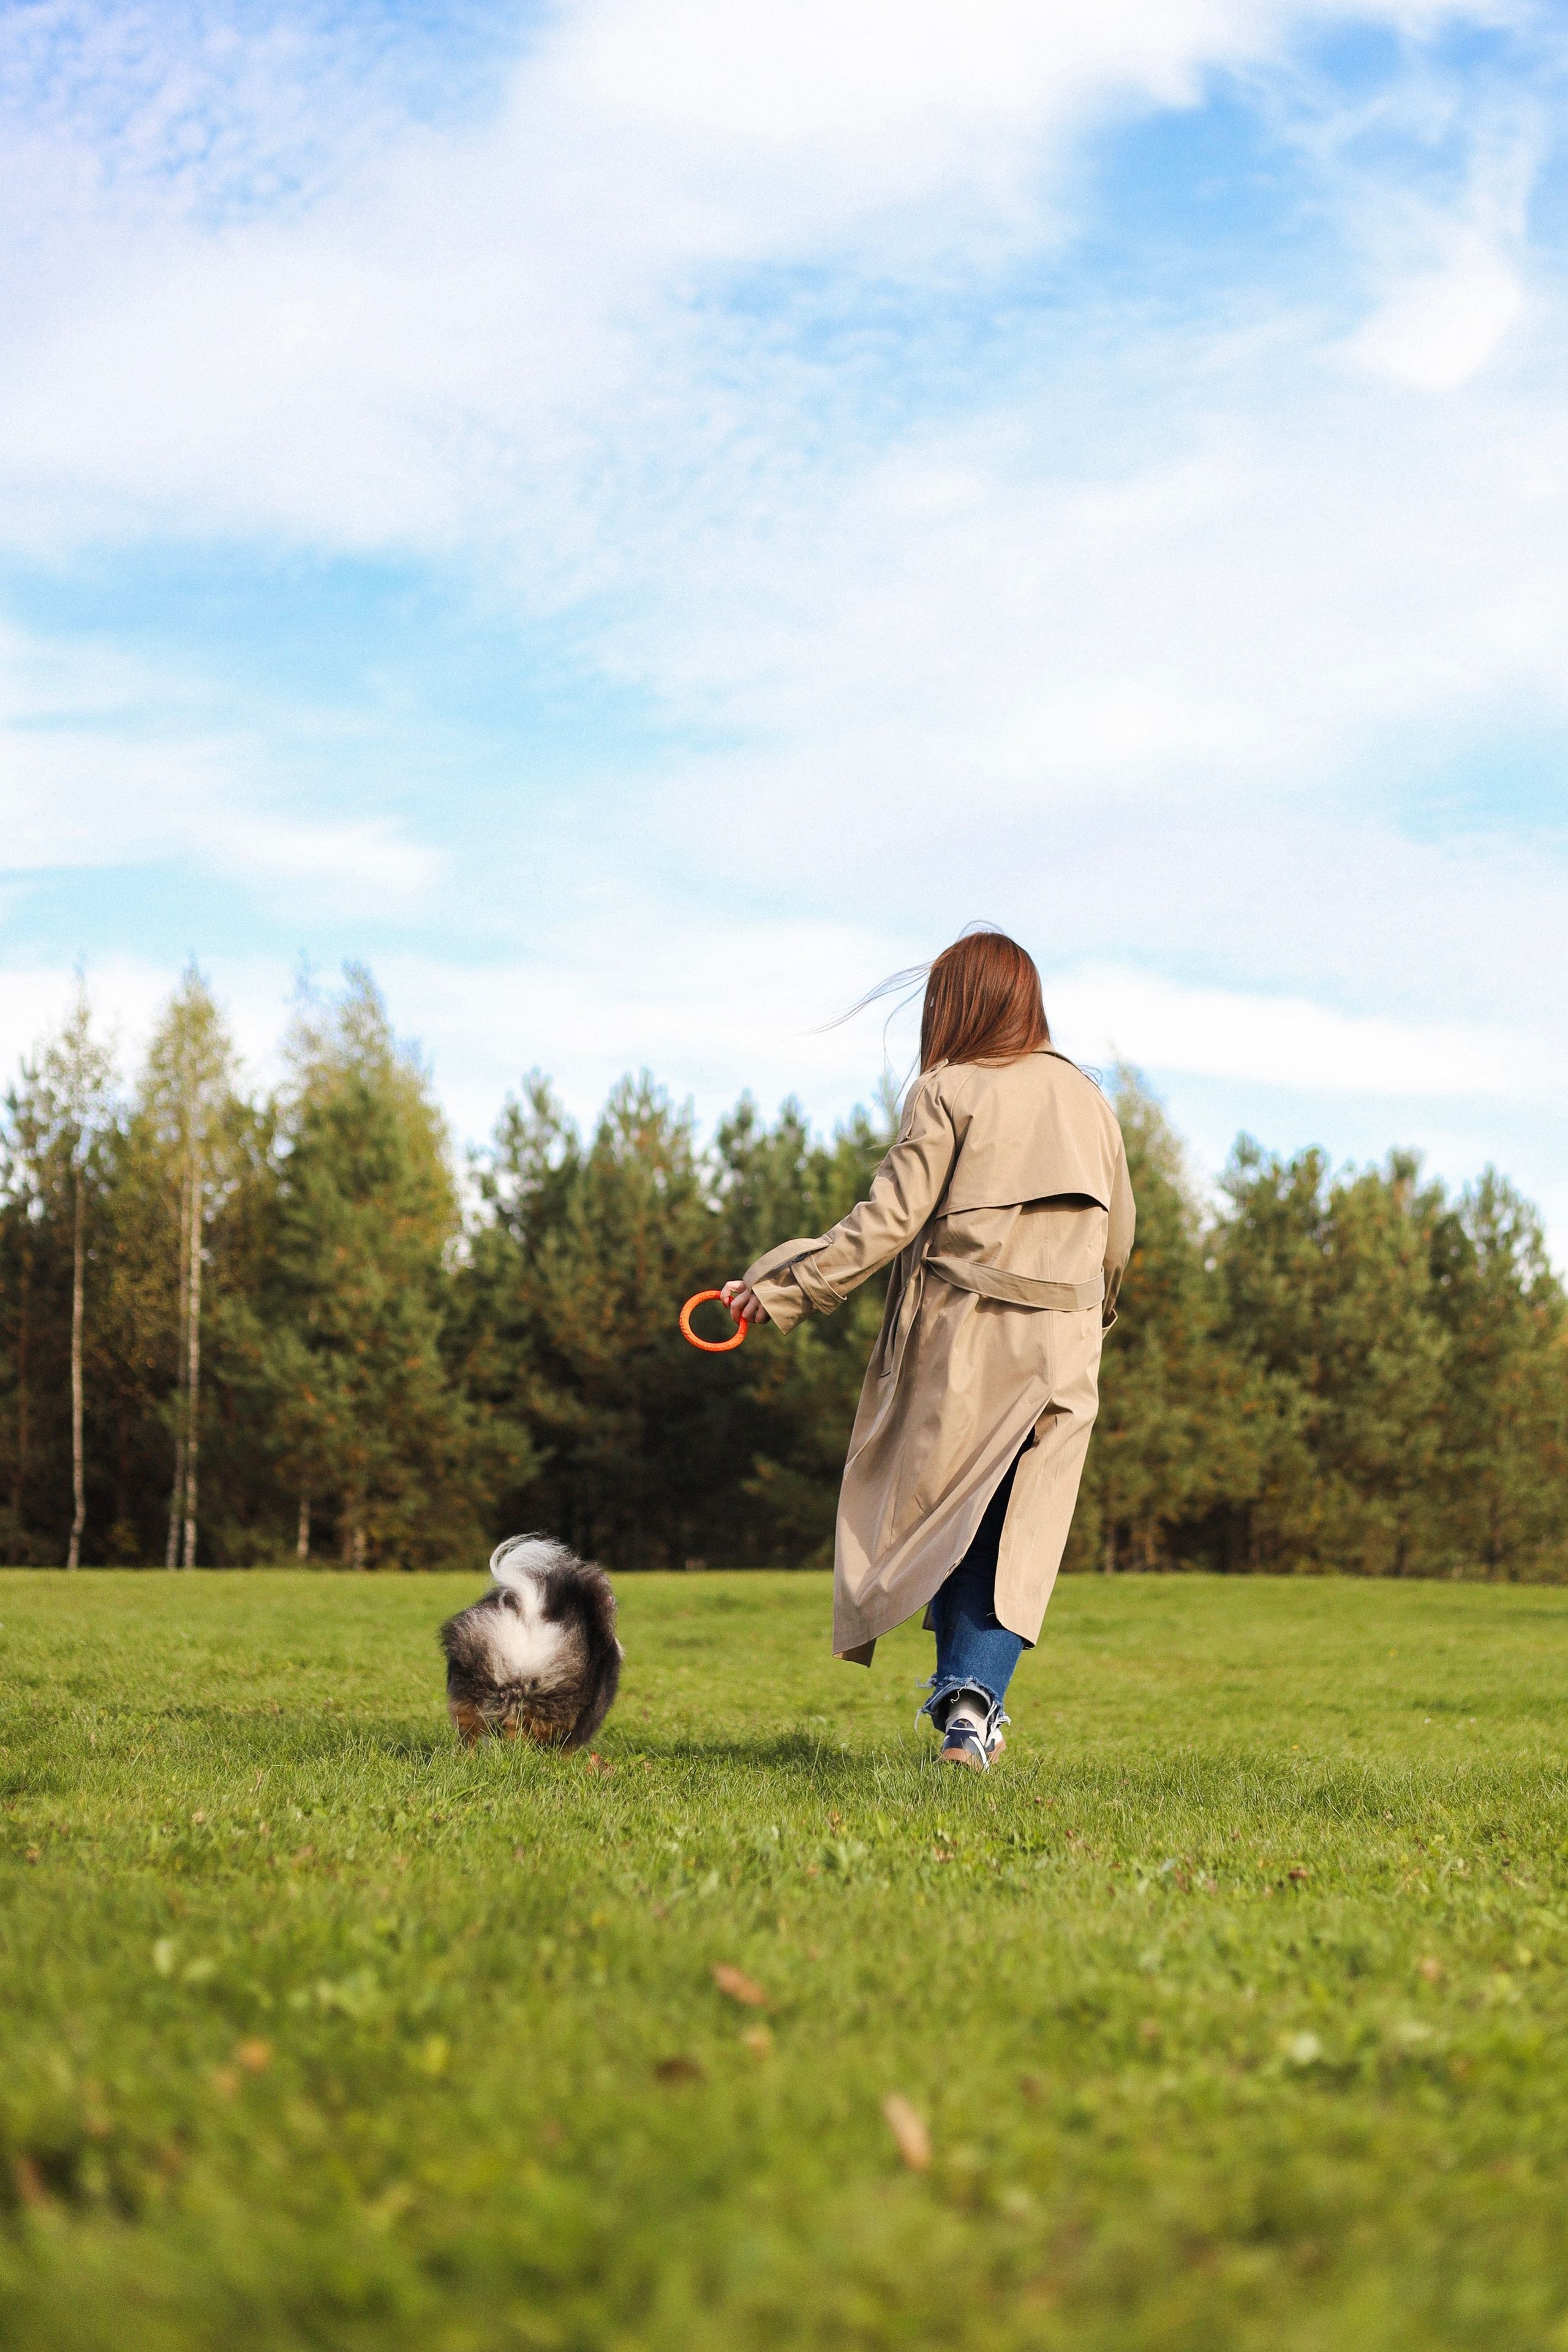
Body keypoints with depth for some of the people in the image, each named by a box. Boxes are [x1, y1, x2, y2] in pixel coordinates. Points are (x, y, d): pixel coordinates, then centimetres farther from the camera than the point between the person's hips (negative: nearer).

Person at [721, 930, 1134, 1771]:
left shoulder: (947, 1093, -4)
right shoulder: (1088, 1100, 12)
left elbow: (890, 1219, -10)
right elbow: (1117, 1235, 17)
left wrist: (782, 1288, -5)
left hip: (959, 1335, -3)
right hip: (1061, 1352, 3)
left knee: (939, 1513, 12)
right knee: (1016, 1533, 3)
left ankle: (958, 1689, 8)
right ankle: (975, 1697, -12)